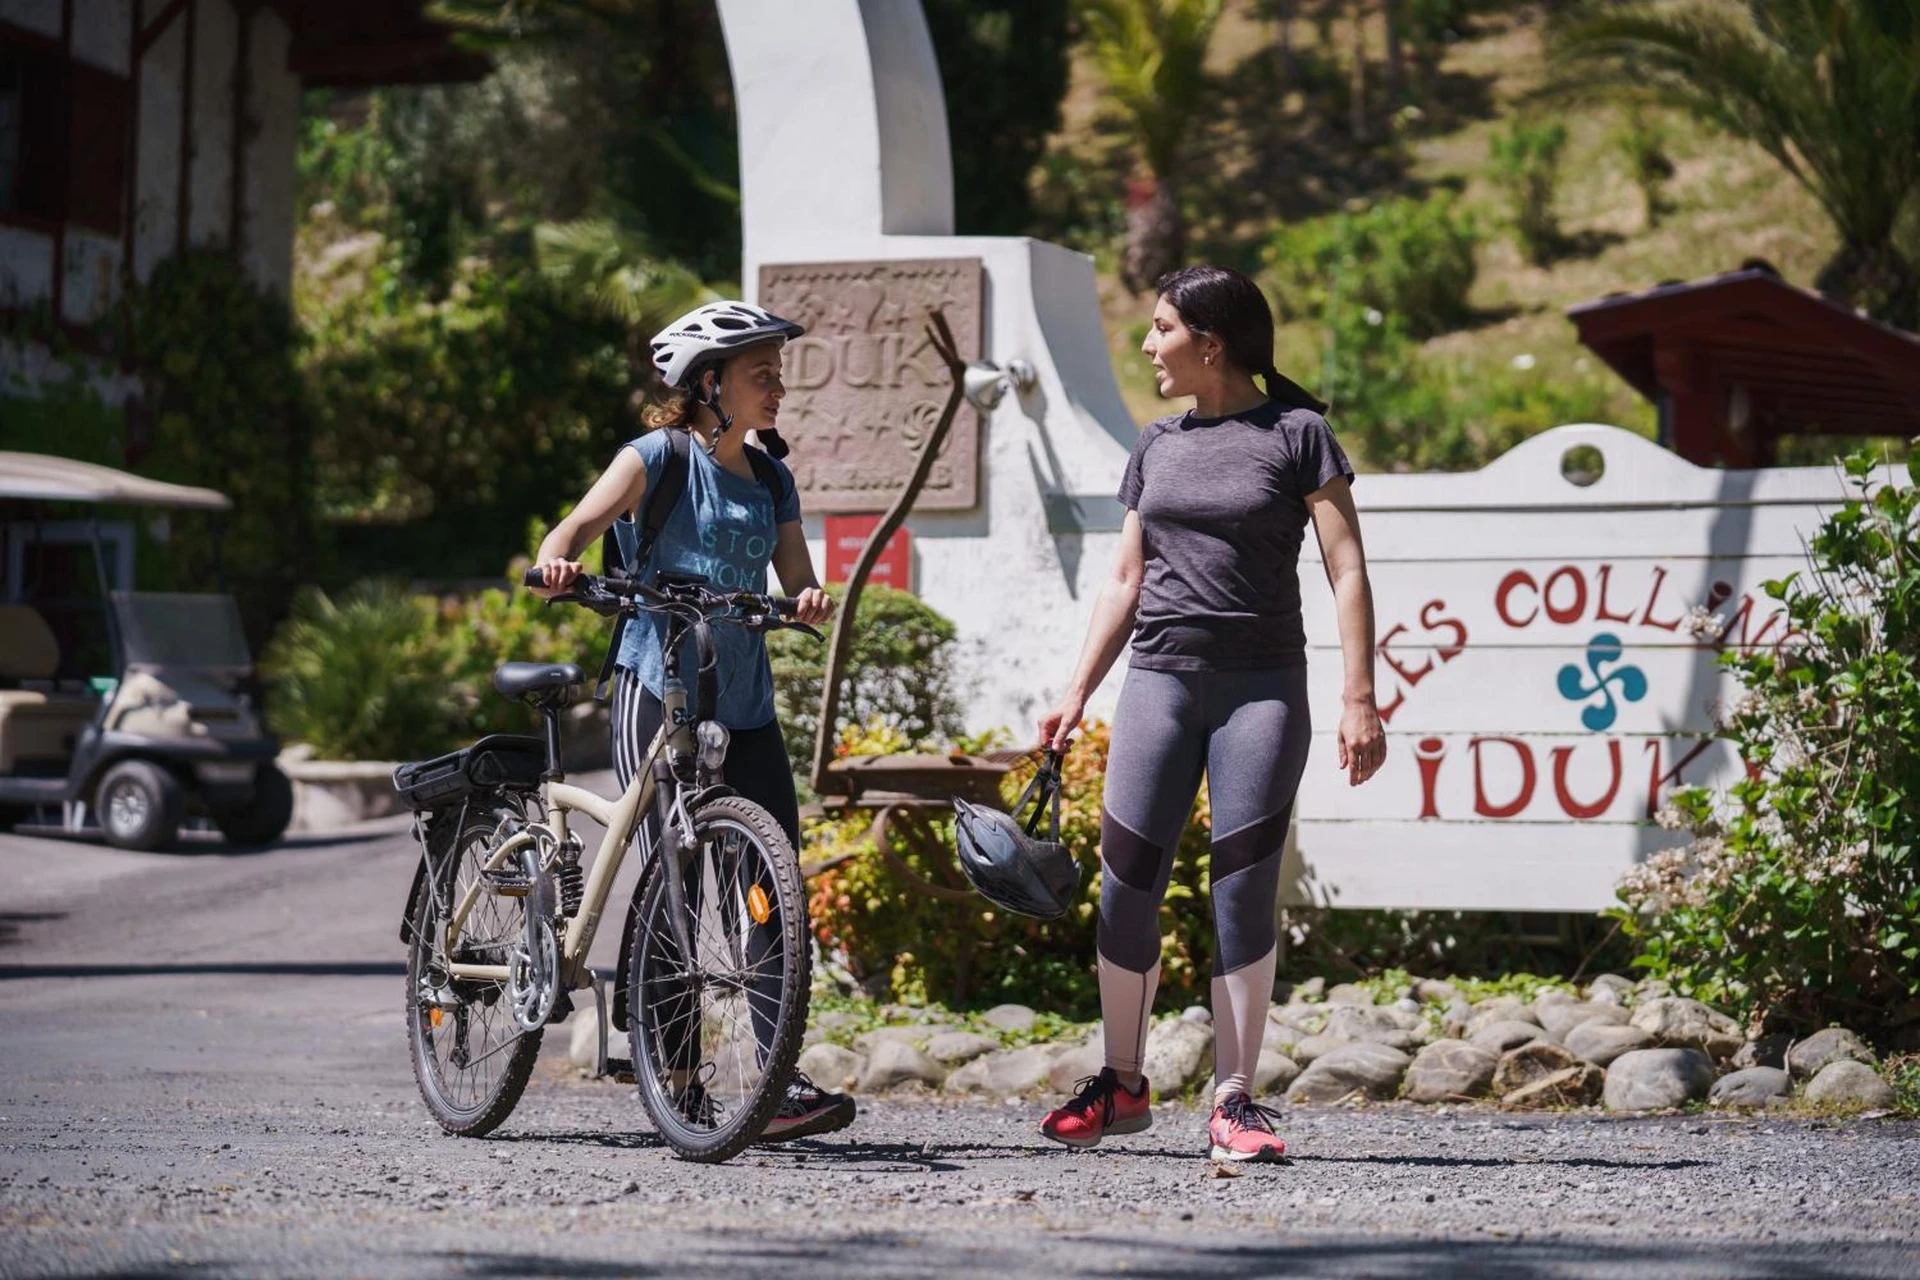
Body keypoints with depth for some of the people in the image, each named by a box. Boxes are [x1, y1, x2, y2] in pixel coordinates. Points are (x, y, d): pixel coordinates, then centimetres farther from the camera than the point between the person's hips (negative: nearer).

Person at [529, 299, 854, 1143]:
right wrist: (556, 560, -35)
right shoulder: (662, 455, -2)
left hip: (743, 701, 5)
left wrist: (810, 597, -14)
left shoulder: (770, 477, 14)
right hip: (657, 686, -5)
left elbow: (795, 577, 9)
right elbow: (580, 525, -13)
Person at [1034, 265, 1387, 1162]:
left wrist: (1359, 699, -11)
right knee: (1128, 885, -1)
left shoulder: (1296, 433, 0)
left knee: (1243, 891, -4)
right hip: (1159, 681, 4)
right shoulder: (1158, 446, 14)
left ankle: (1234, 1099, 2)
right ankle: (1122, 1086, 11)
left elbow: (1346, 569, -4)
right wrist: (1076, 692, 11)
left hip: (1263, 686, -4)